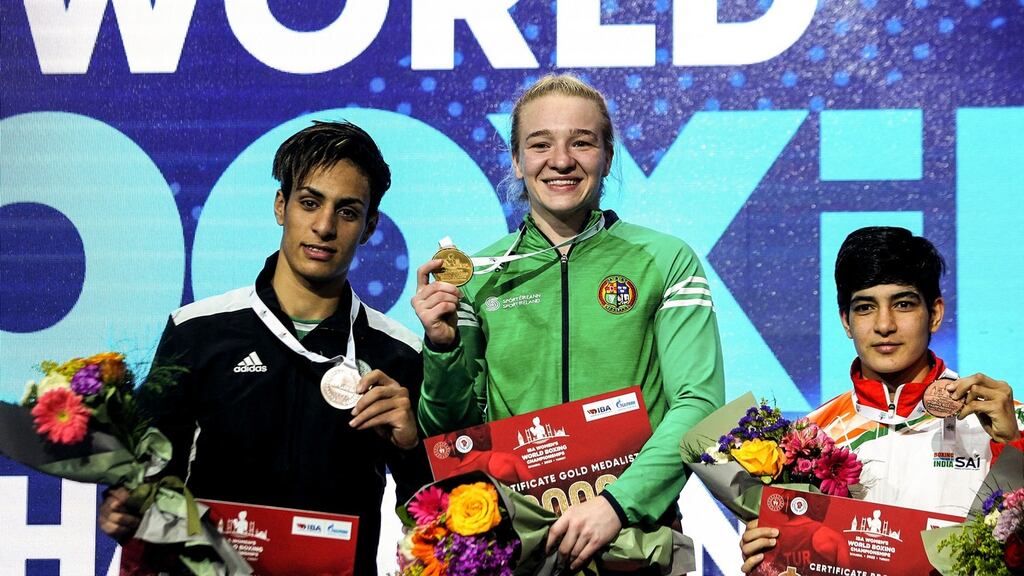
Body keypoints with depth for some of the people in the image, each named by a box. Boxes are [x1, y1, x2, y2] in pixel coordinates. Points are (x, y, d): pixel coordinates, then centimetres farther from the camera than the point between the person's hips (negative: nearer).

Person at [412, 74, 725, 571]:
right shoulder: (477, 276, 8)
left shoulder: (666, 262, 3)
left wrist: (620, 502, -18)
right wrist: (443, 347, -5)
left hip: (636, 533, -2)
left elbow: (698, 404, -6)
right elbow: (452, 433, 12)